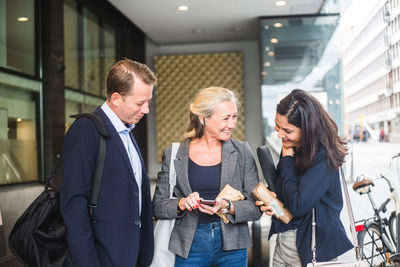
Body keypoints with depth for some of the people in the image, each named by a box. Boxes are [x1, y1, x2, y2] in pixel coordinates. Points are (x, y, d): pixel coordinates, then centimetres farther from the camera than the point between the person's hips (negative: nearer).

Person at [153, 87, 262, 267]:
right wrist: (181, 204, -17)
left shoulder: (242, 152, 0)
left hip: (232, 247, 1)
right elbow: (157, 207, 1)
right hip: (189, 248, 0)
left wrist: (228, 207, -19)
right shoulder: (173, 155, -1)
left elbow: (256, 207, -1)